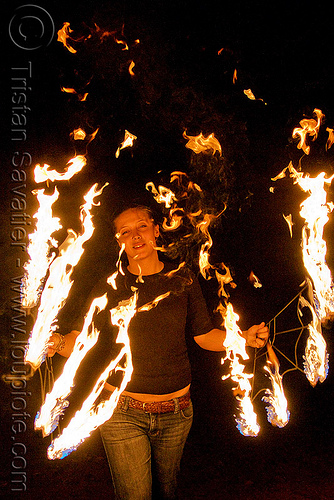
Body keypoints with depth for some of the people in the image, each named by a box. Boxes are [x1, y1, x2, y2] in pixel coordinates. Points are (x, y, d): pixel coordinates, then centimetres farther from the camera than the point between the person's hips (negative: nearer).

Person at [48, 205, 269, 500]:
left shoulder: (182, 279, -1)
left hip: (175, 412, 2)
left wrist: (243, 337, -11)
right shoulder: (110, 286, -4)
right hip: (123, 413, -2)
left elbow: (204, 336, 3)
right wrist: (58, 344, -25)